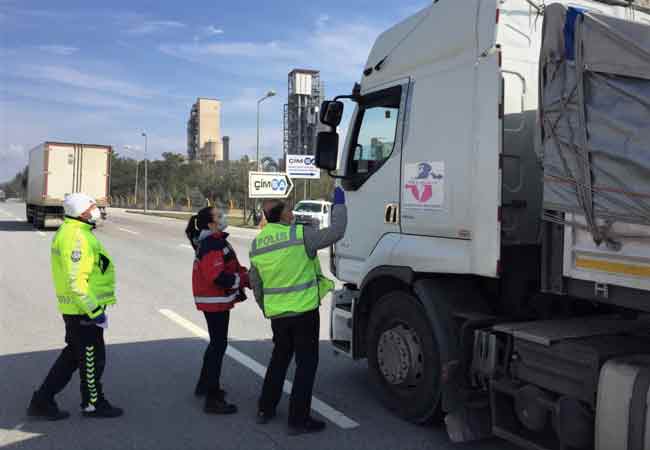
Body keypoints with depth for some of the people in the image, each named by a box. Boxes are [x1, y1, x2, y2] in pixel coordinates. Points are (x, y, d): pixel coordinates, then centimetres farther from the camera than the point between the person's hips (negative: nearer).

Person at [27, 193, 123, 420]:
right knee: (92, 358, 6)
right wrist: (94, 310, -22)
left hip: (75, 308, 10)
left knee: (73, 355, 20)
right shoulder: (76, 236, -21)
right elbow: (75, 281, -27)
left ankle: (42, 401, 26)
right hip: (83, 309, -10)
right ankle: (93, 404, 23)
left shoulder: (70, 231, 12)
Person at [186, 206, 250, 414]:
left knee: (217, 342, 23)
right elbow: (217, 277, -29)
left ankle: (204, 385, 38)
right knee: (218, 345, -6)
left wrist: (244, 273, 0)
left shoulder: (215, 240, 13)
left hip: (217, 301, 11)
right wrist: (244, 279, -18)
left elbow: (228, 266, 17)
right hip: (215, 301, -11)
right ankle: (213, 399, 0)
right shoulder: (211, 245, -21)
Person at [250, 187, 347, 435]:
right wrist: (339, 204, 2)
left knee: (279, 358, 23)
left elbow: (256, 284, 11)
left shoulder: (257, 244, 4)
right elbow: (336, 232, -12)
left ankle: (265, 410, 30)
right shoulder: (300, 234, -16)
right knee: (306, 363, 5)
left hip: (277, 313, 6)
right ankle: (298, 419, 9)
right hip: (304, 311, -6)